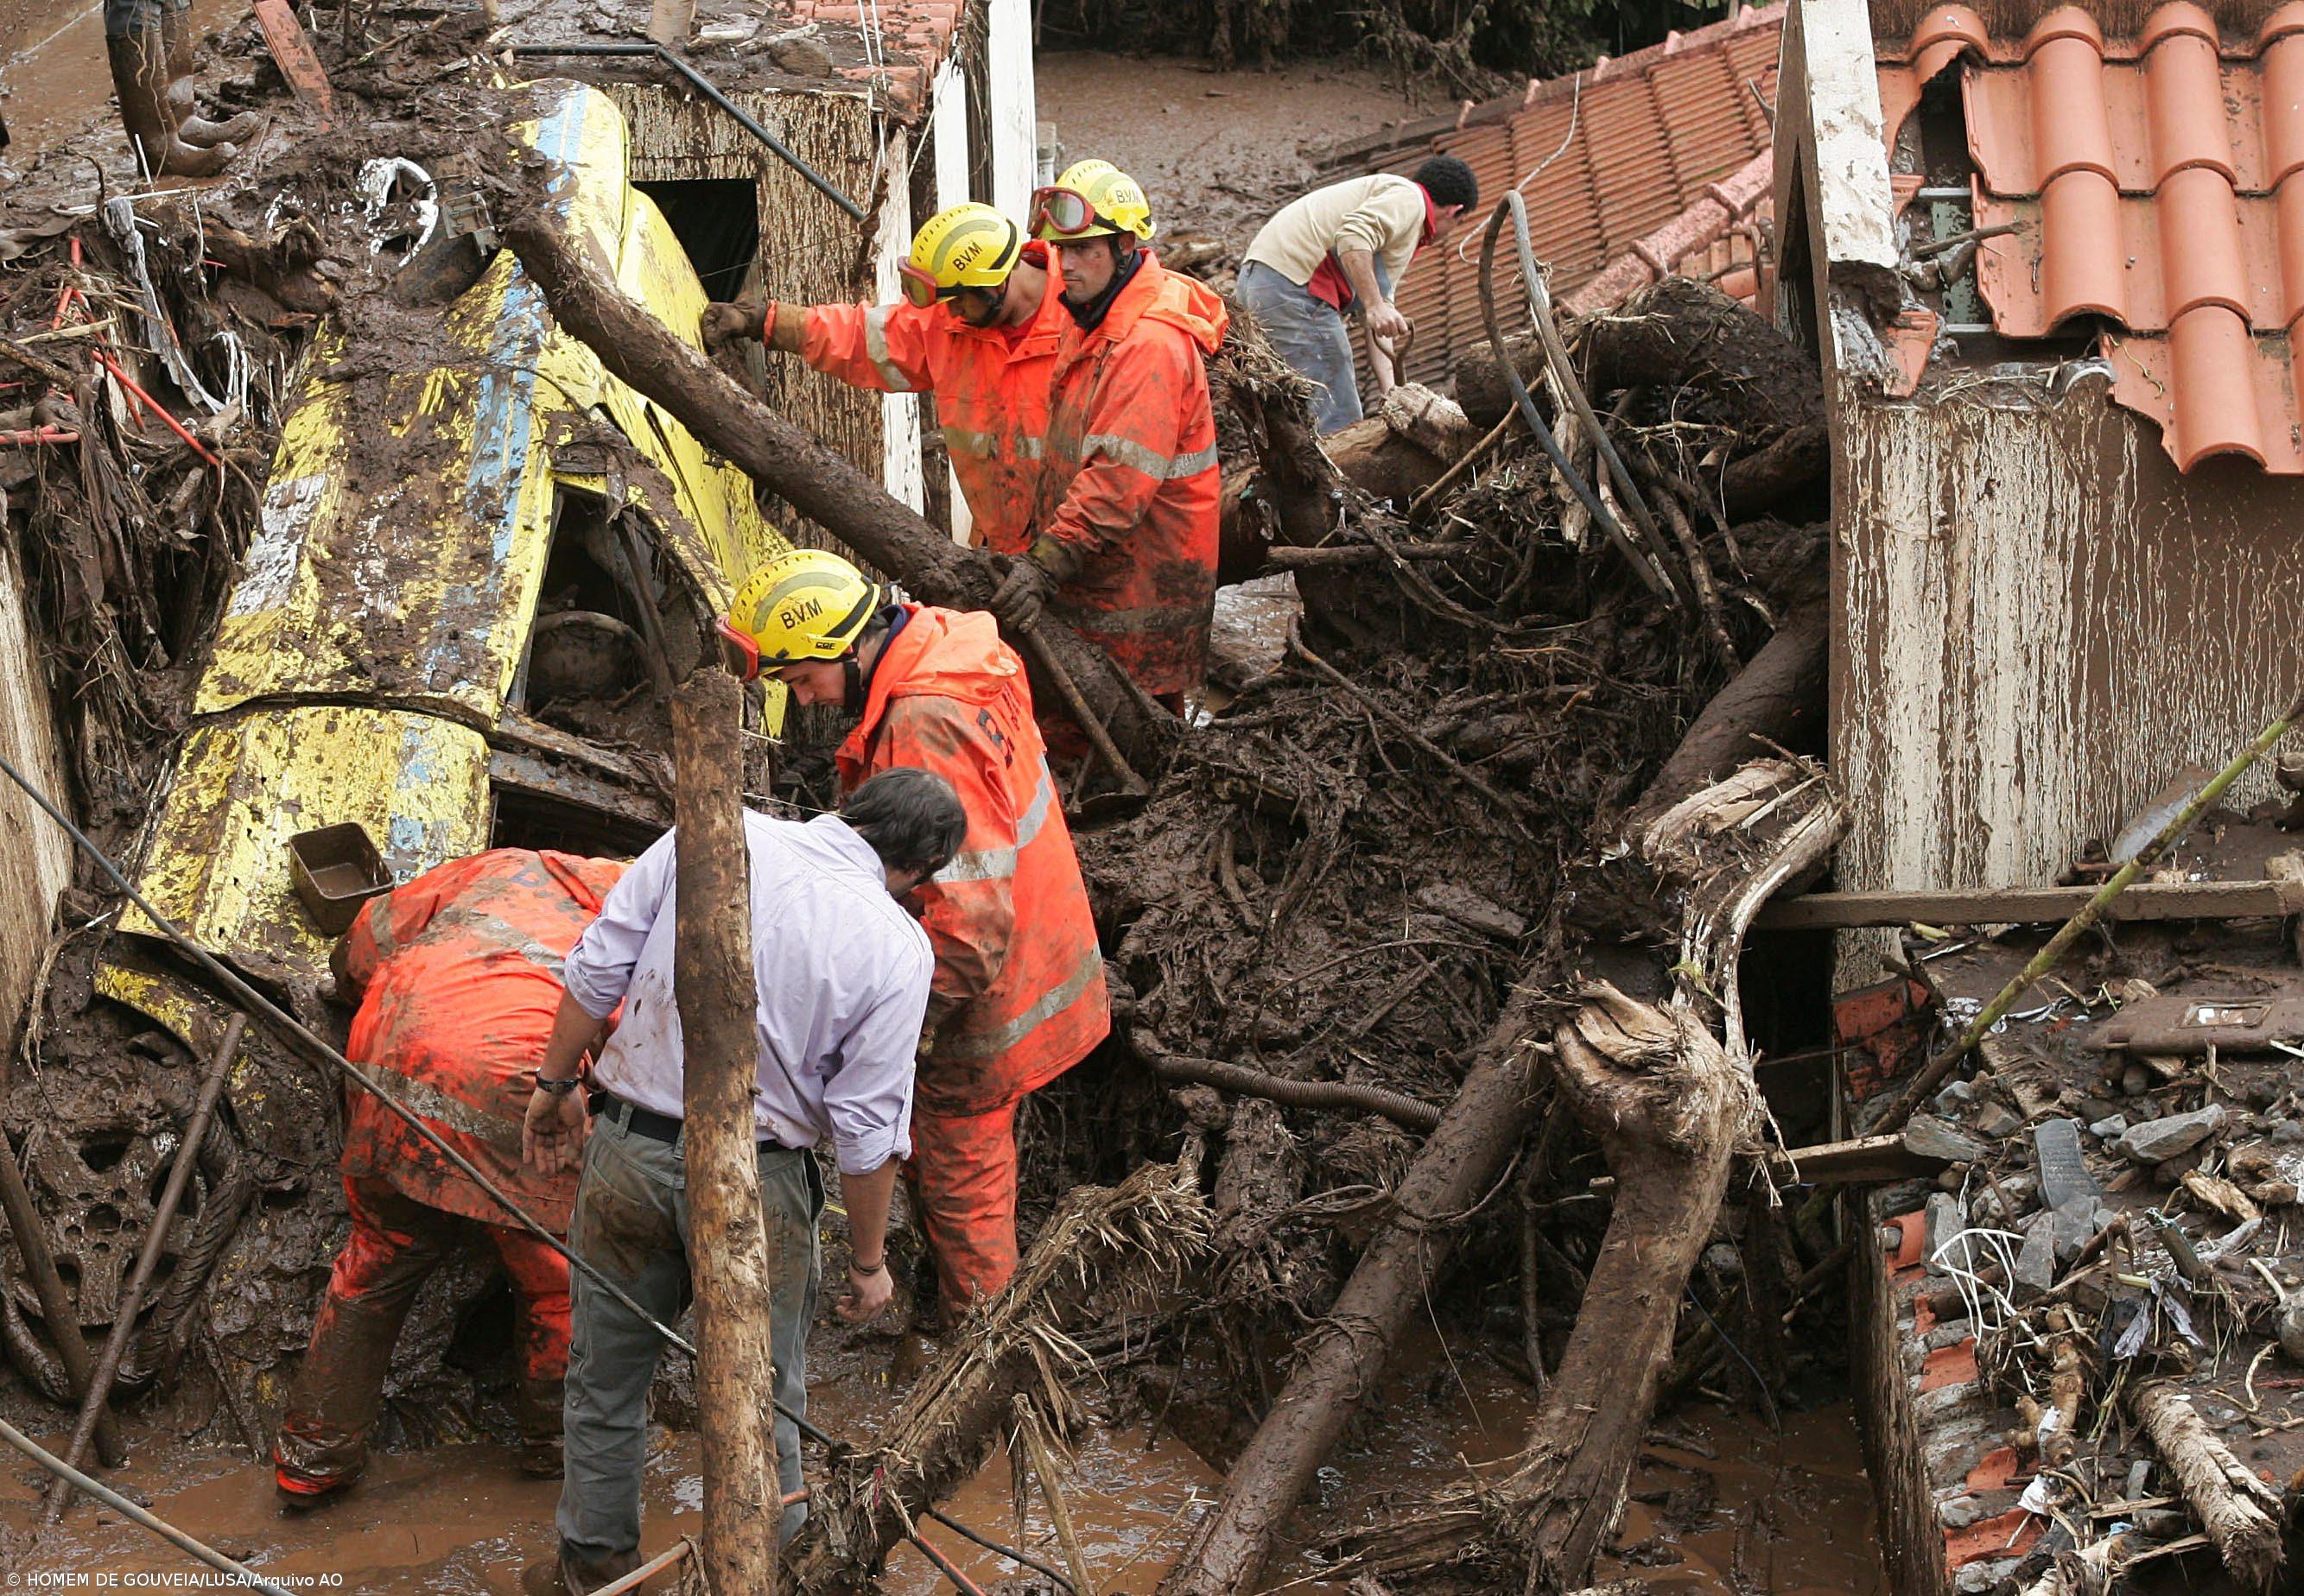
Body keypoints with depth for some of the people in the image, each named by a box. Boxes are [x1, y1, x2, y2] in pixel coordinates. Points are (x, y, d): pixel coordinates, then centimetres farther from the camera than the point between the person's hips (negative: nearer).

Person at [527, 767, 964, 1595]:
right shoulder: (896, 948, -11)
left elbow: (598, 968, -1)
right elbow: (867, 1129, -9)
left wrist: (555, 1082, 13)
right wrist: (868, 1260, 3)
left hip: (628, 1150, 3)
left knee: (607, 1375, 20)